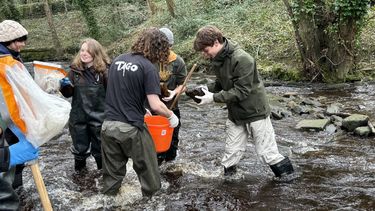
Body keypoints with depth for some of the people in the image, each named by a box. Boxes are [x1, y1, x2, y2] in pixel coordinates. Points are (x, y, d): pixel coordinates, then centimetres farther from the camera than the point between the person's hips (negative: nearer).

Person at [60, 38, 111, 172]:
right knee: (80, 148, 16)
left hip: (99, 117, -3)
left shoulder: (104, 69, -9)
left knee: (99, 148, 10)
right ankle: (79, 171, 40)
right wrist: (64, 86, -11)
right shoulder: (75, 69, 1)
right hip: (78, 117, 3)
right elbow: (68, 94, 7)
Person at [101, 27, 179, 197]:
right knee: (147, 170, 13)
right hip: (131, 128, -6)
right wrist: (171, 116, 2)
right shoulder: (147, 67, -12)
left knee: (112, 173, 17)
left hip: (108, 125, 6)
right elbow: (155, 106, -17)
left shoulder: (117, 60, 8)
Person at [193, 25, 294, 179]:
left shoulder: (242, 59, -27)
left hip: (254, 112, -7)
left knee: (266, 152, 3)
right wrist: (208, 89, -8)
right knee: (231, 154, 11)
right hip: (235, 113, 7)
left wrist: (214, 98, -26)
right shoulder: (217, 59, -2)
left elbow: (241, 91, -27)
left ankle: (287, 177, 21)